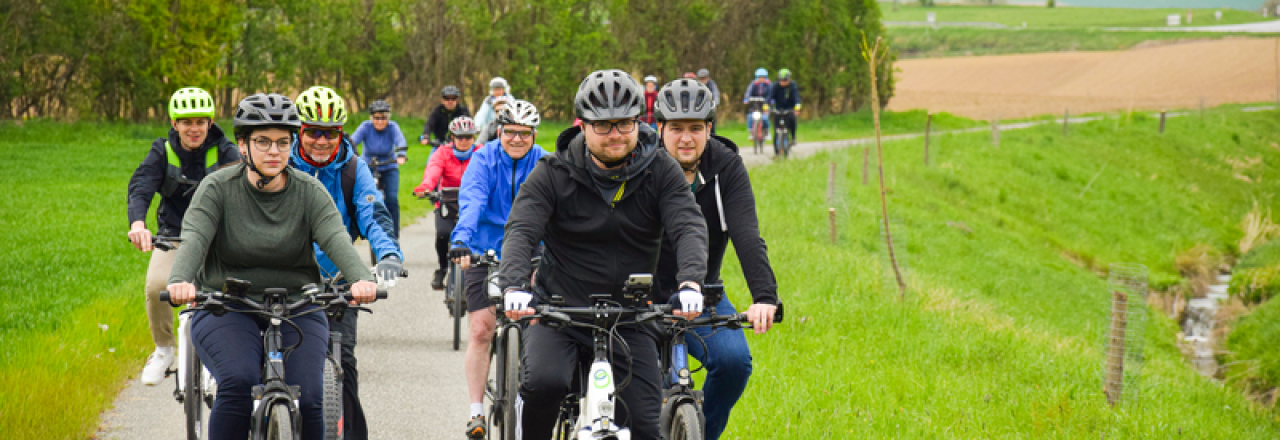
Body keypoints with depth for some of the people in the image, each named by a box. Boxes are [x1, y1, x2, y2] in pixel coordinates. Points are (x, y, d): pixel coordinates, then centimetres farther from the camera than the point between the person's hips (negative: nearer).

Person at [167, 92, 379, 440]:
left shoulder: (309, 192, 1)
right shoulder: (218, 188, -2)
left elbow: (337, 240, -14)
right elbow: (193, 239, -17)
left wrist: (362, 279, -36)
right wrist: (179, 281, -39)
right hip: (225, 309, -1)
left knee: (307, 400, -18)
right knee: (239, 384, -29)